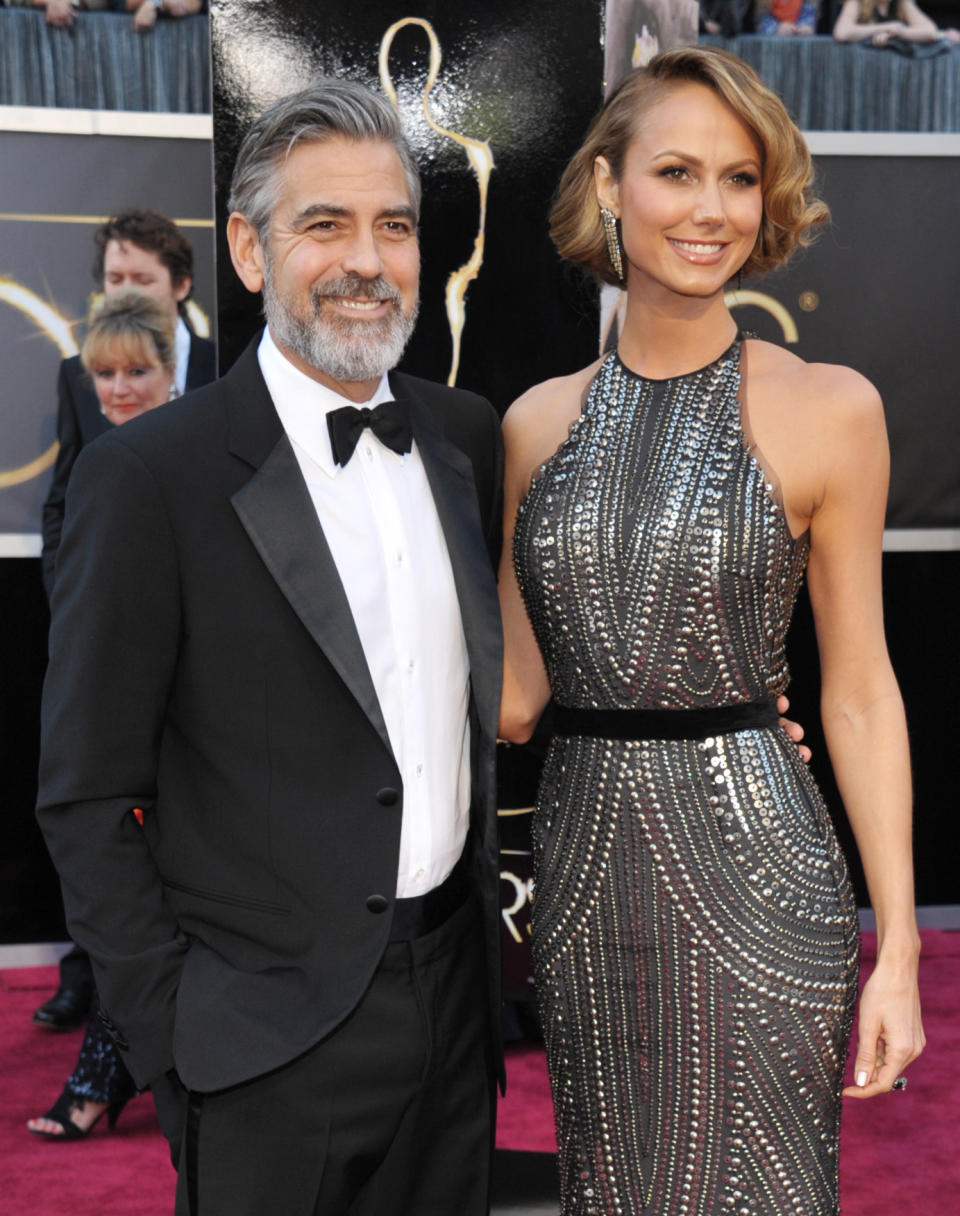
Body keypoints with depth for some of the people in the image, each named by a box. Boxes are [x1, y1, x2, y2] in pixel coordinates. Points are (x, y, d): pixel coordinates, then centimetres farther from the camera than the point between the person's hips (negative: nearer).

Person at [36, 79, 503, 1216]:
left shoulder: (468, 435, 4)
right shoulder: (148, 474, -14)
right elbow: (85, 796, -10)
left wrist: (492, 924, 12)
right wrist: (169, 1036, -11)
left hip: (457, 994, 6)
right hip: (271, 1042, -5)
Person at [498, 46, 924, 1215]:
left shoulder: (828, 408, -4)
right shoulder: (537, 421, 5)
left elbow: (858, 693, -3)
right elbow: (513, 698, 8)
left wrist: (898, 952, -6)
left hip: (751, 858, -3)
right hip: (583, 863, 4)